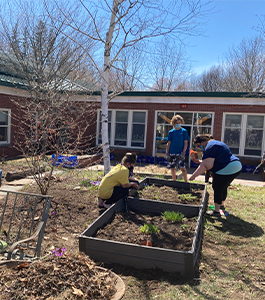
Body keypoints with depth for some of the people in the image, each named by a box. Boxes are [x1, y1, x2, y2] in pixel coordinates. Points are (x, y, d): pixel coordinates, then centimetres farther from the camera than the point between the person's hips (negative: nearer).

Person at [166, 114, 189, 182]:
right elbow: (168, 143, 9)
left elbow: (186, 143, 0)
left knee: (183, 168, -10)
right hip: (172, 153, 3)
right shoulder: (171, 132, 7)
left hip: (180, 153, -3)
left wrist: (183, 152, -9)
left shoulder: (184, 131, 1)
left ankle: (186, 182, 2)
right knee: (172, 168, 8)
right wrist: (167, 153, 3)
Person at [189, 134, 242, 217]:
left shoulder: (210, 147, -14)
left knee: (217, 189, 1)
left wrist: (194, 175, -16)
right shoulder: (215, 143, 19)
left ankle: (216, 211, 7)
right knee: (223, 188, 24)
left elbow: (206, 165, -20)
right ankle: (221, 205, 41)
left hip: (226, 170, -11)